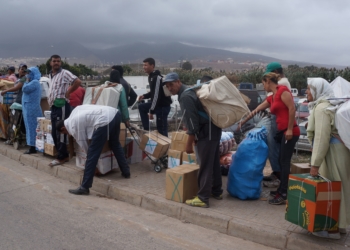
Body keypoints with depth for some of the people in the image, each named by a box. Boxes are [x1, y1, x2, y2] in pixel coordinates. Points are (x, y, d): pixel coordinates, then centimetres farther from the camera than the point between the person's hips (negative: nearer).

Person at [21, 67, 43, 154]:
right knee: (32, 127, 10)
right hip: (30, 108, 10)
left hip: (31, 108, -10)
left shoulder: (34, 82, -12)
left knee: (32, 127, -9)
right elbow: (26, 90, 22)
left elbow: (24, 89, -17)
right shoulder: (33, 82, 20)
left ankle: (33, 147, -7)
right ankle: (33, 147, 13)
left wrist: (27, 80, -7)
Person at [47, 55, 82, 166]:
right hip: (53, 106, 9)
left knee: (61, 132, -5)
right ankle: (63, 155, 20)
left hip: (61, 105, -9)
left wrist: (68, 92, -14)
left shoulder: (64, 73, -8)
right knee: (54, 132, 11)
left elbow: (78, 81, -21)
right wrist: (49, 99, 13)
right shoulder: (50, 75, 18)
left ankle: (62, 157, 3)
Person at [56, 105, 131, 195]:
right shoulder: (75, 111, 27)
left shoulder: (72, 127, 6)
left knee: (92, 154, -1)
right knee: (115, 144, 30)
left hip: (104, 120, -9)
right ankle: (126, 172, 40)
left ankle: (84, 187, 4)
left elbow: (83, 143, 12)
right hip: (114, 113, 9)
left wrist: (89, 152, 30)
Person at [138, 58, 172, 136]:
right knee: (141, 107, 17)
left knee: (161, 129, -4)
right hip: (158, 104, 10)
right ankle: (147, 130, 18)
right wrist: (144, 96, 5)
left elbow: (156, 96, -25)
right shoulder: (151, 76, 10)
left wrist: (151, 111, -22)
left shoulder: (157, 78, -22)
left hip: (163, 106, -10)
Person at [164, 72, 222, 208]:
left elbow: (192, 123, -21)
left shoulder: (185, 97, -18)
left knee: (205, 165, -6)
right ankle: (216, 191, 30)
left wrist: (189, 144, -14)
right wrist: (194, 139, 24)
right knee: (213, 162, 18)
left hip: (206, 132, -11)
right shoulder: (188, 91, 15)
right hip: (213, 129, 11)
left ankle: (203, 198, 1)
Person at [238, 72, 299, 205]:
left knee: (284, 162, -5)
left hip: (290, 132, -8)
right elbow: (255, 111, 24)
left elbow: (292, 109, -16)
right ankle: (282, 190, 24)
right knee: (282, 162, 13)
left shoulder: (282, 90, -8)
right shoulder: (271, 98, 17)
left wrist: (290, 129, -18)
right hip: (281, 131, 9)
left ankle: (284, 195, 0)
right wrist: (242, 123, 31)